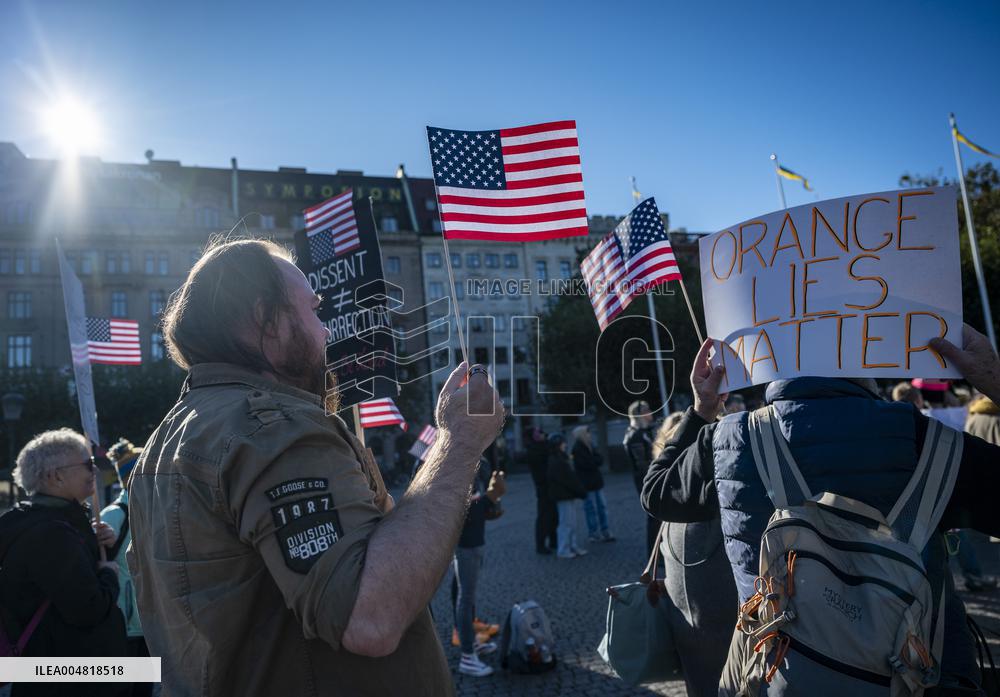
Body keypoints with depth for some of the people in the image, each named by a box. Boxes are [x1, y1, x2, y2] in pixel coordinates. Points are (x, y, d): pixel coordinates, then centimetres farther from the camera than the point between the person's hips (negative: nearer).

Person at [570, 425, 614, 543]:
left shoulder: (589, 446, 13)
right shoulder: (577, 449, -13)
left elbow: (599, 459, 6)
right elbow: (586, 464, -20)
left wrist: (592, 461, -11)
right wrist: (595, 460, -5)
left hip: (596, 481, 8)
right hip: (586, 483, -8)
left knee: (602, 506, 9)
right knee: (591, 508, -3)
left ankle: (605, 532, 14)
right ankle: (594, 534, 4)